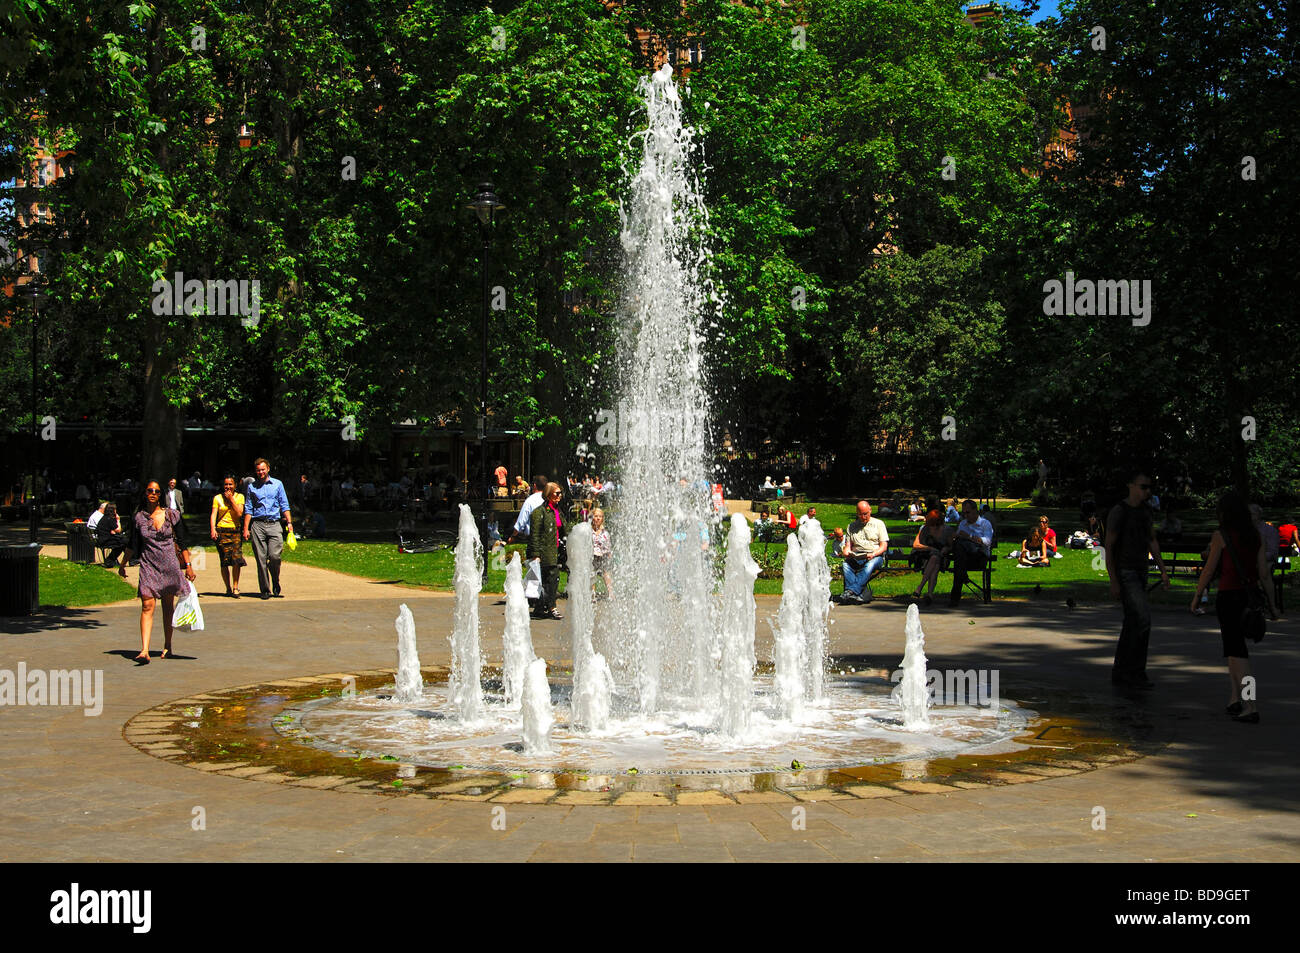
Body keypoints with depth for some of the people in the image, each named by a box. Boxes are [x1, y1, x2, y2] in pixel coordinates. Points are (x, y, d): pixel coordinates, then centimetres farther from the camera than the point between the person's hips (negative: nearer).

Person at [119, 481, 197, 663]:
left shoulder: (172, 515, 1)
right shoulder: (138, 517, 3)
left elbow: (181, 542, 5)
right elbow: (132, 545, 14)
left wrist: (188, 566, 2)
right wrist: (123, 564, 19)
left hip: (169, 565, 0)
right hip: (148, 565, 0)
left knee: (168, 606, 9)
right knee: (147, 606, -12)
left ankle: (167, 646, 23)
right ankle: (144, 650, -19)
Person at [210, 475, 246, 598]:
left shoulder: (239, 497, 10)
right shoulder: (217, 498, 10)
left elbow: (239, 513, -3)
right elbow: (213, 514, 1)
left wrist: (231, 498, -4)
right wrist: (213, 529, -13)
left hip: (236, 531, 0)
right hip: (222, 531, 0)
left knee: (236, 558, -15)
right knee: (224, 561, -3)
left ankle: (235, 587, -5)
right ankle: (228, 588, 8)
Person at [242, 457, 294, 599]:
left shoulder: (277, 484, 11)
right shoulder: (251, 487, 12)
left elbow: (284, 505, 13)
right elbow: (248, 509, 11)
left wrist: (289, 522, 2)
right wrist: (246, 529, 3)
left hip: (274, 524, -1)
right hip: (258, 525, 1)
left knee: (274, 556, -13)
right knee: (261, 558, -2)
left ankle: (275, 583, 12)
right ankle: (265, 589, 6)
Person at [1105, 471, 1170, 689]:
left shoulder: (1145, 510, 10)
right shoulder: (1119, 511, -15)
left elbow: (1152, 541, 18)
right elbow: (1108, 546, -16)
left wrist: (1163, 570, 10)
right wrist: (1113, 582, -19)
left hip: (1140, 572, 8)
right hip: (1124, 574, -8)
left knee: (1132, 622, 9)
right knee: (1143, 617, -17)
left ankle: (1119, 673, 16)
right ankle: (1135, 671, -10)